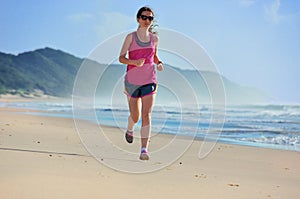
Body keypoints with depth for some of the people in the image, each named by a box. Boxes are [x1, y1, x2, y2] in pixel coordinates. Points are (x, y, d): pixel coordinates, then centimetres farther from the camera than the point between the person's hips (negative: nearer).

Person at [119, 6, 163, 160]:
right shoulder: (131, 37, -2)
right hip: (132, 81, -1)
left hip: (149, 81, 1)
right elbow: (121, 58, -3)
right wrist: (134, 62, -22)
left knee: (146, 115, -12)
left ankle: (144, 149, -15)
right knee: (135, 116, 10)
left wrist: (159, 63, 2)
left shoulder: (154, 38, 8)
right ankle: (129, 130, 46)